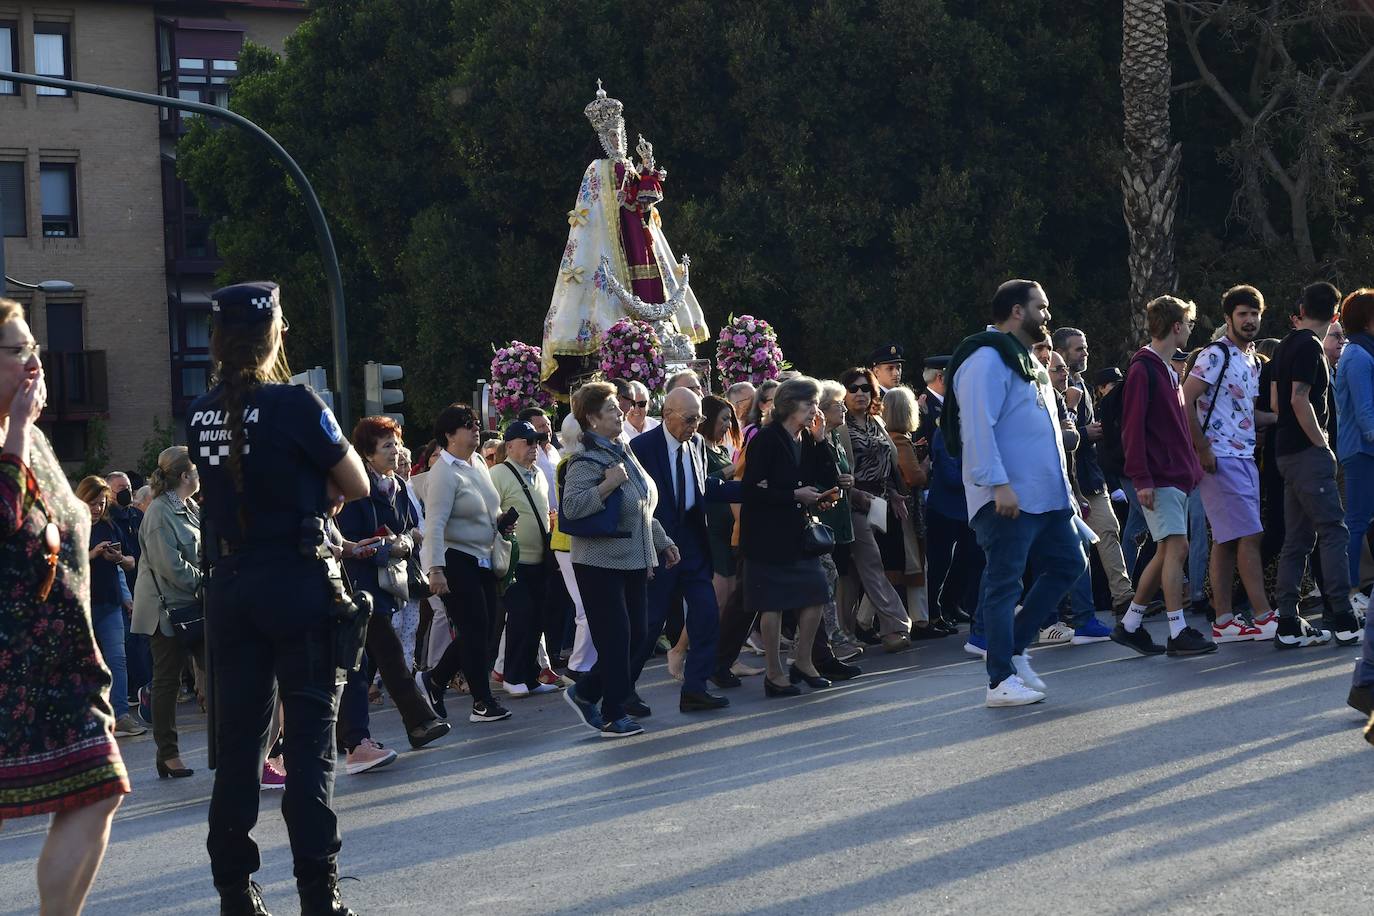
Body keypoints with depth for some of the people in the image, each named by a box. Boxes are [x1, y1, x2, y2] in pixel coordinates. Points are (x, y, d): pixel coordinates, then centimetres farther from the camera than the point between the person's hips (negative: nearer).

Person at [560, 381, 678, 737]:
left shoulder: (623, 452, 13)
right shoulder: (587, 461, -14)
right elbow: (571, 507, -26)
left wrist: (662, 542, 23)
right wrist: (607, 484, -29)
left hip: (634, 561, 9)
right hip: (601, 564, -9)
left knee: (635, 635, 10)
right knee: (615, 638, -6)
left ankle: (584, 692, 24)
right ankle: (614, 717, 3)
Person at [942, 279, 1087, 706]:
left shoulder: (1028, 361, 21)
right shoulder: (987, 359, -12)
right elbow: (977, 428, -21)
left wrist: (1063, 486, 23)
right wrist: (998, 484, -26)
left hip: (1046, 494, 10)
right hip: (1007, 497, -10)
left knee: (1067, 563, 13)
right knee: (1004, 583, -5)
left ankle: (1014, 647, 21)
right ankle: (1001, 680, 0)